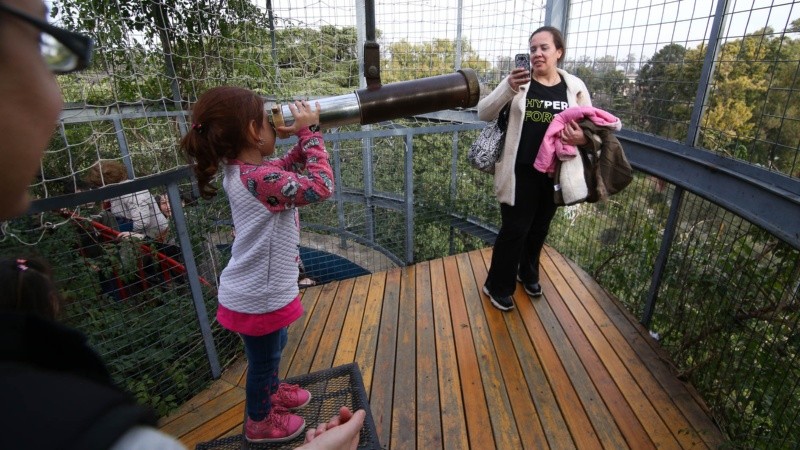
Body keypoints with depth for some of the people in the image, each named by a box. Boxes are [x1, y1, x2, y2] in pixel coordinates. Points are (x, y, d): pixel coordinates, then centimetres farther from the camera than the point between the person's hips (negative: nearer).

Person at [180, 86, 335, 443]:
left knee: (273, 351, 31)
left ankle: (271, 391, 58)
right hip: (258, 298, -9)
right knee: (262, 359, 17)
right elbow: (321, 186, -33)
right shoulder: (261, 179, -31)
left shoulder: (243, 170, 0)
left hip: (263, 289, 9)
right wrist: (310, 131, -24)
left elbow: (293, 166, 13)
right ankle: (259, 421, 44)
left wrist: (305, 135, -2)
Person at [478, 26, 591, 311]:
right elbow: (483, 114, -13)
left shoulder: (575, 87, 2)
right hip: (520, 173, -3)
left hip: (554, 174, 4)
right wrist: (508, 89, -31)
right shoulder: (518, 81, -5)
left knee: (539, 228, 19)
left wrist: (583, 137, -16)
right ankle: (498, 286, 22)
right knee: (514, 229, 2)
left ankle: (528, 274, 45)